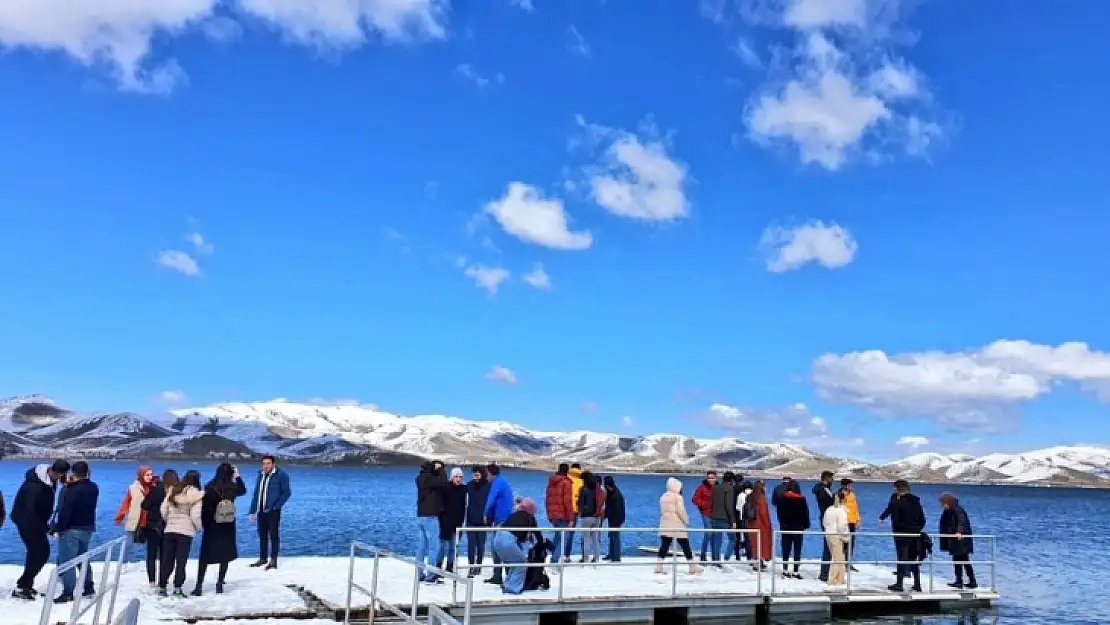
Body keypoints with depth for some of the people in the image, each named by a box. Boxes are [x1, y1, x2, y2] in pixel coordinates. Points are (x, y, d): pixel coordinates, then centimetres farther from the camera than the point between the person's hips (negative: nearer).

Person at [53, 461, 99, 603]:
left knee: (66, 561, -3)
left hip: (71, 529, -8)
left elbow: (65, 511, -21)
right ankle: (89, 588, 23)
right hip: (88, 528, 8)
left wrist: (58, 528, -12)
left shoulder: (72, 490, -18)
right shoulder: (93, 487, 5)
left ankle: (68, 593, -5)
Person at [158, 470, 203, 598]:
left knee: (167, 560, 11)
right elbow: (195, 515, -13)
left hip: (169, 530, 4)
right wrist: (199, 527, 6)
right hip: (185, 531, -4)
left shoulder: (173, 491, 5)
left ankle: (162, 587, 15)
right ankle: (177, 588, 4)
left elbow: (163, 510, 6)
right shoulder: (196, 494, -8)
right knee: (181, 561, 4)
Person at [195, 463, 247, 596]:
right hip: (228, 528, 1)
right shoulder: (232, 488, -7)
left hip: (211, 526, -1)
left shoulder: (209, 488, -14)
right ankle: (220, 584, 12)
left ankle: (199, 586, 5)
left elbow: (204, 507, -11)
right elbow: (243, 490, 17)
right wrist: (237, 476, 23)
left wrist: (203, 523, 2)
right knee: (225, 556, 12)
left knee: (204, 557, 7)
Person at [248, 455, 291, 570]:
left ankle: (273, 561, 5)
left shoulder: (281, 475, -7)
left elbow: (286, 493, -6)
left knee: (273, 535, -1)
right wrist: (252, 511, 13)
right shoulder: (260, 475, 11)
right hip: (261, 511, 6)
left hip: (273, 511, -6)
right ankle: (263, 558, 24)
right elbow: (256, 494, 15)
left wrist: (277, 506, -13)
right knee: (262, 535, 13)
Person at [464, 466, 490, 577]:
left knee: (481, 544, 7)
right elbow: (467, 501, 11)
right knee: (471, 544, -2)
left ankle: (478, 565, 21)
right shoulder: (470, 485, 5)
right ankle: (471, 567, 0)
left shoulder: (488, 486, -5)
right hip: (471, 519, 2)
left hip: (482, 519, -2)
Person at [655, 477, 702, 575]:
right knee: (685, 546, 3)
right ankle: (692, 567, 9)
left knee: (664, 545, 5)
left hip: (665, 525, 6)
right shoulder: (677, 496, -10)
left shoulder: (663, 497, 12)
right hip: (677, 525, -6)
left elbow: (662, 511, 14)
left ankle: (658, 566, -2)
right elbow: (681, 511, -13)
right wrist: (686, 521, -2)